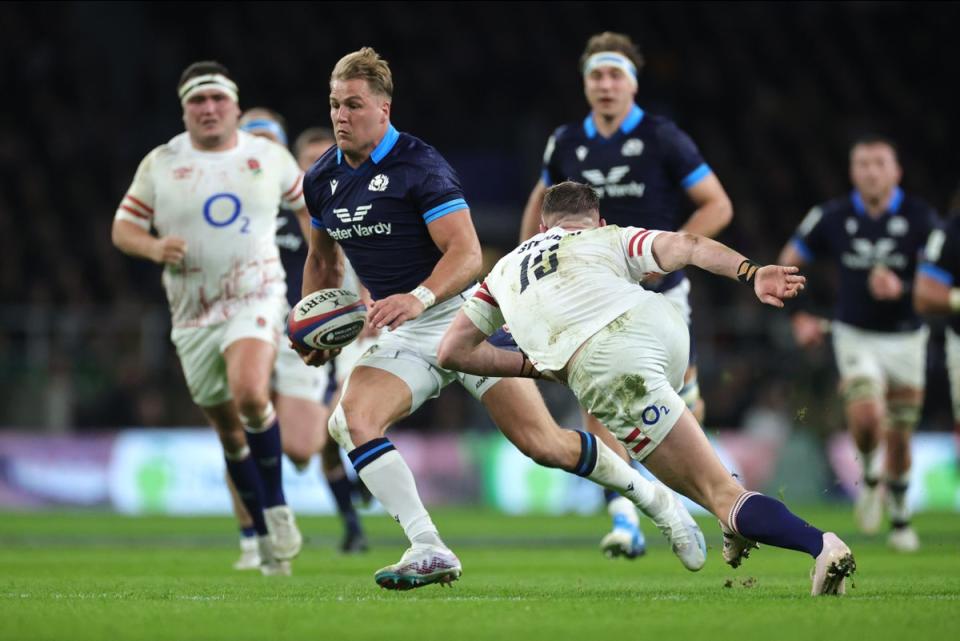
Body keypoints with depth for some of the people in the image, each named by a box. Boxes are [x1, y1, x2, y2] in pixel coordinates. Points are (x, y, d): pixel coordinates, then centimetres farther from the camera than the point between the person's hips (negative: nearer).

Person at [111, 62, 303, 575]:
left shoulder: (270, 157, 3)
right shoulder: (160, 164, 1)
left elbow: (307, 205, 18)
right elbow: (122, 227, 5)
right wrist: (153, 247, -16)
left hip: (256, 299, -2)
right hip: (194, 314, 2)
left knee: (250, 396, -29)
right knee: (228, 429, 8)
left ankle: (277, 505, -9)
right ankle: (267, 534, 24)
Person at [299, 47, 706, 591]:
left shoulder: (419, 164, -15)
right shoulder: (321, 180, 5)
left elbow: (467, 253, -22)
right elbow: (322, 259, 23)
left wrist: (418, 297, -39)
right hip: (403, 336, 5)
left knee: (543, 444, -9)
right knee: (352, 419, -22)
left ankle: (656, 500, 14)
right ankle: (429, 551, -22)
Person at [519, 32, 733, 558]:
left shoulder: (663, 139, -9)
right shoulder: (566, 144, 1)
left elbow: (718, 205, -7)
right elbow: (542, 200, 21)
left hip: (660, 293, -2)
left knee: (679, 404, 4)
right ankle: (624, 522, -13)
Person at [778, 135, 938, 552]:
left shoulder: (919, 218, -8)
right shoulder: (832, 218, -4)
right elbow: (788, 264, 8)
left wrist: (900, 287, -26)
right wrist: (799, 317, -1)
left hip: (906, 337, 1)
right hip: (856, 335, -1)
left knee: (899, 437, 7)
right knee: (866, 416, -25)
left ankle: (899, 517, 29)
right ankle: (870, 476, 6)